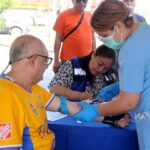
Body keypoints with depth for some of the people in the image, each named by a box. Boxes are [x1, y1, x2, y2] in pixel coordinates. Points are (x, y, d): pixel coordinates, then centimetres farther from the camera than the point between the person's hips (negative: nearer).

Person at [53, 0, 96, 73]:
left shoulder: (90, 16, 7)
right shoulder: (64, 16, -6)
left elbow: (93, 38, 13)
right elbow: (58, 39, -5)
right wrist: (56, 61, -6)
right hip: (68, 60, -4)